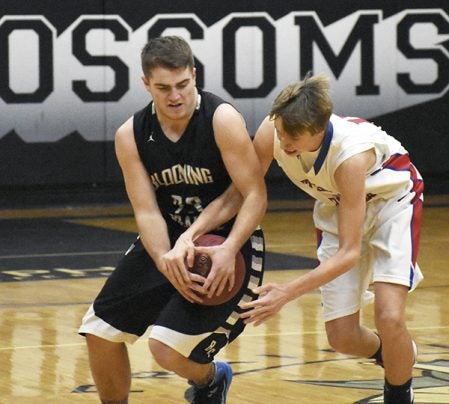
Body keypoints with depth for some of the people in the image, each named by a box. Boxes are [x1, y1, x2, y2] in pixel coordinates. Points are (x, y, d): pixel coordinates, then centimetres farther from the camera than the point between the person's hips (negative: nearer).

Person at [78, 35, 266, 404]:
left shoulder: (222, 119, -21)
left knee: (168, 348, -16)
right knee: (99, 330, 2)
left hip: (228, 241, -5)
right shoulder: (131, 136, -8)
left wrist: (228, 250, -33)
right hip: (168, 242, 5)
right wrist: (165, 261, -29)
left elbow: (255, 196, -20)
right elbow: (147, 211, -10)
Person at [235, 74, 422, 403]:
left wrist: (287, 293, -44)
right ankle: (394, 354, 33)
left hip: (391, 199, -5)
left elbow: (349, 252, -37)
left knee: (389, 318, -23)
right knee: (342, 337, -1)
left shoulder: (350, 153, -41)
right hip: (336, 206, 5)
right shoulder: (272, 132, -29)